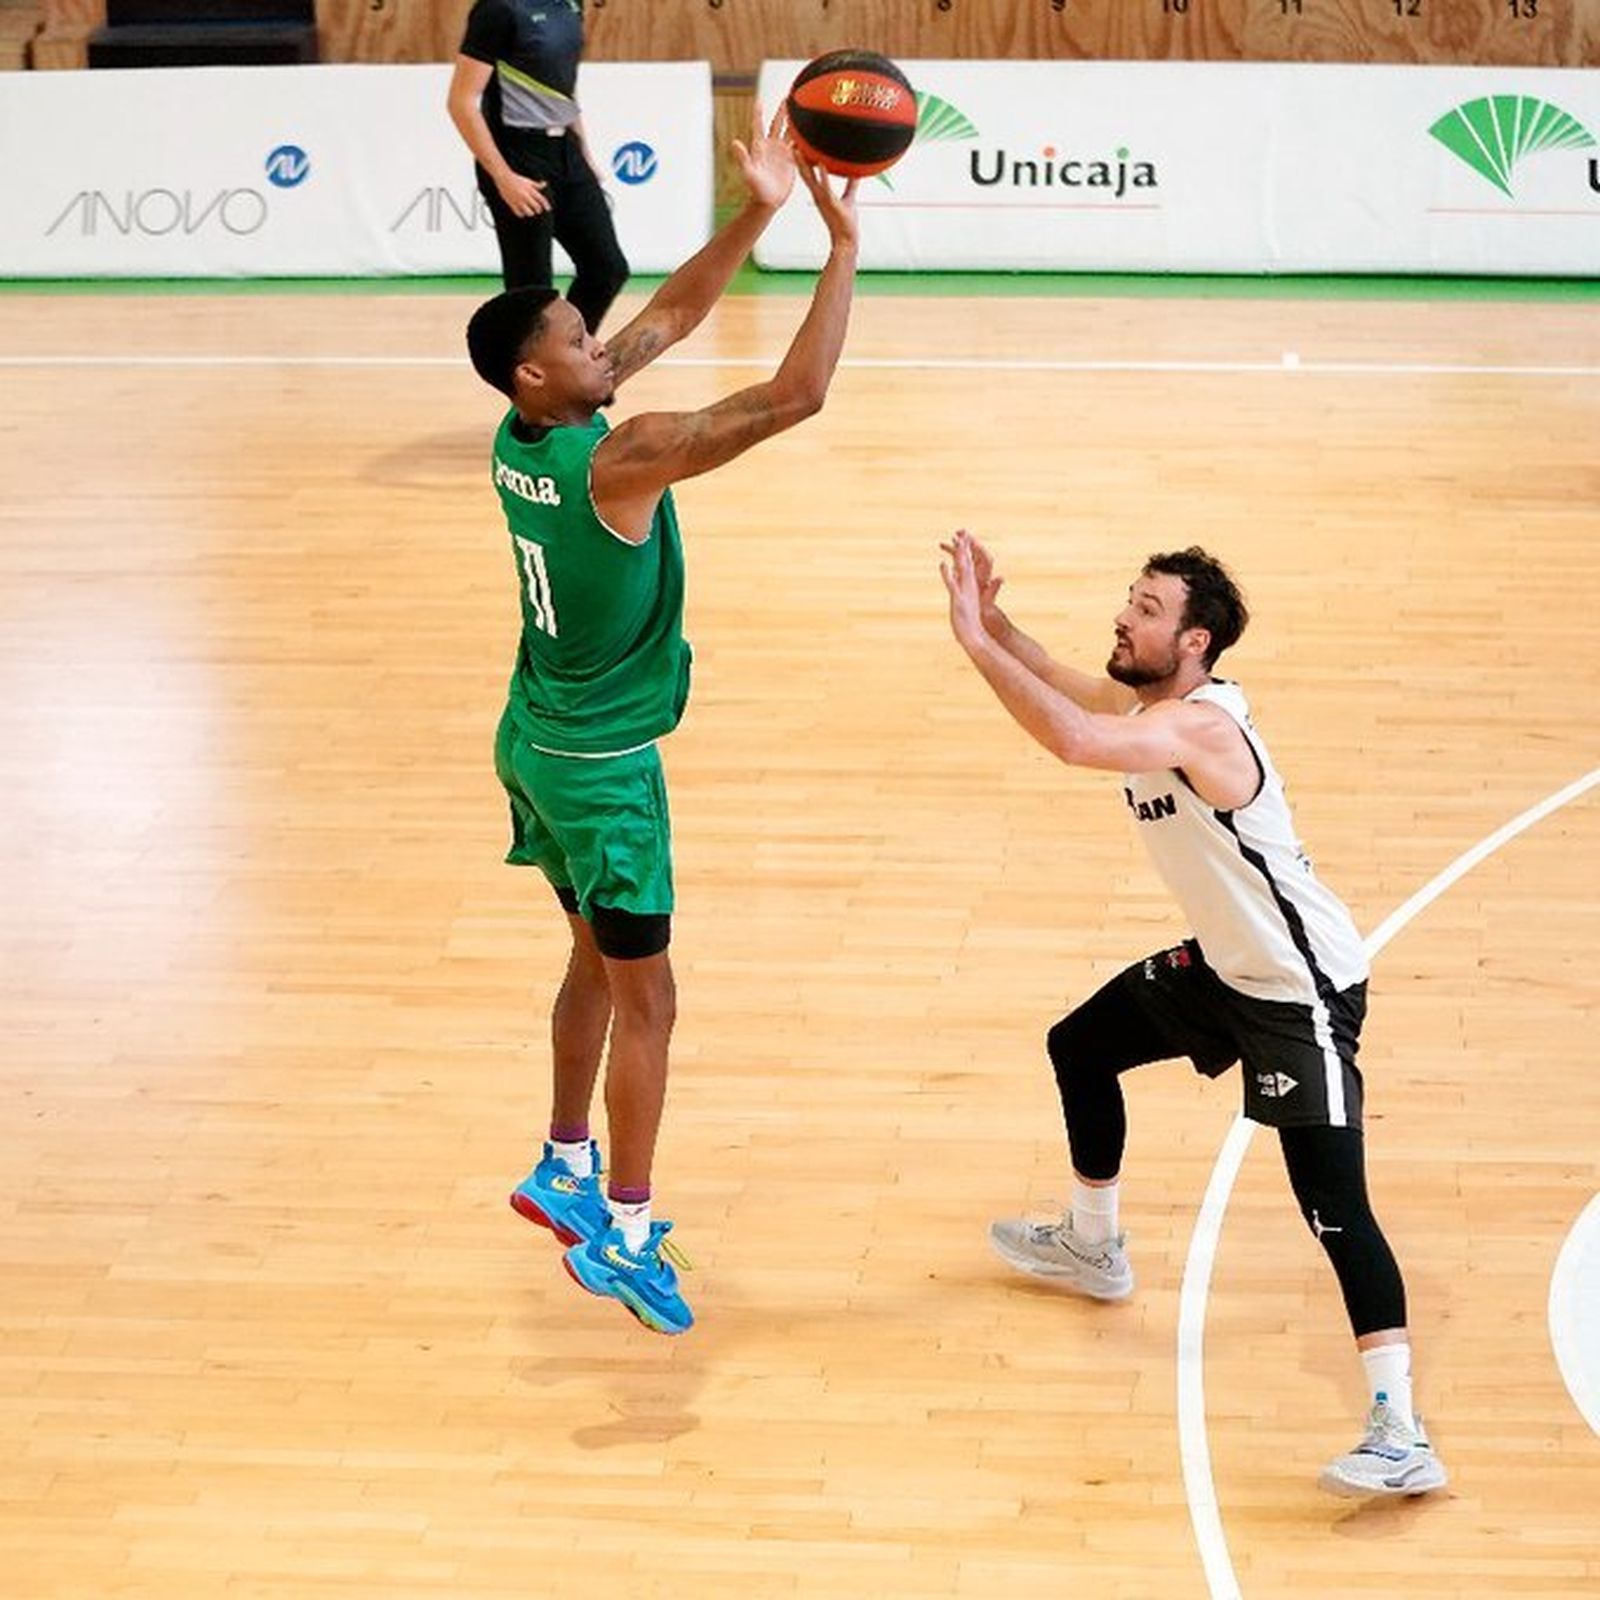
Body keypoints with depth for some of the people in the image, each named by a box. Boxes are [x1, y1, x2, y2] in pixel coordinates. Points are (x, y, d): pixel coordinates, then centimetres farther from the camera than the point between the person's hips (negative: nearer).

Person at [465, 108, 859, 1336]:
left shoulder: (526, 432, -3)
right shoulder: (618, 462, -28)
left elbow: (670, 318, 5)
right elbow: (794, 399, -32)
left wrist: (758, 215, -4)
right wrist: (844, 246, -27)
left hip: (540, 738, 9)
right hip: (602, 764, -9)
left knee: (597, 960, 23)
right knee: (645, 997, 2)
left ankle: (567, 1172, 35)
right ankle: (622, 1238, 8)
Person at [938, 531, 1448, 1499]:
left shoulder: (1201, 727, -28)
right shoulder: (1146, 698, 1)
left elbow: (1075, 740, -44)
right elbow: (1061, 689, 14)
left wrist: (977, 639, -38)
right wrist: (993, 621, -6)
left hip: (1303, 990, -10)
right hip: (1227, 965, 11)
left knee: (1333, 1202, -19)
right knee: (1081, 1047, 25)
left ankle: (1402, 1438, -25)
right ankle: (1093, 1247, 48)